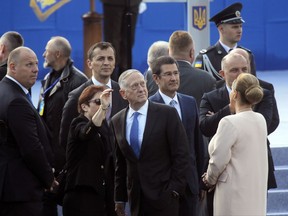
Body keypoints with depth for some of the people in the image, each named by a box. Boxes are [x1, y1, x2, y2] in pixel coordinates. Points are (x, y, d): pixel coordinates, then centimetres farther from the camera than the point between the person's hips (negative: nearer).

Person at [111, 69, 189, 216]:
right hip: (136, 197, 3)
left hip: (163, 195, -3)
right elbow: (120, 162, 13)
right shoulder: (117, 121, 8)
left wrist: (175, 188, -9)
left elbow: (180, 154, -4)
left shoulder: (167, 114, -4)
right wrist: (119, 198, 11)